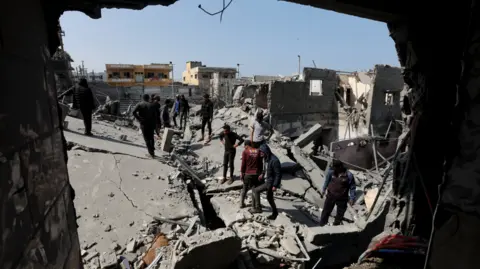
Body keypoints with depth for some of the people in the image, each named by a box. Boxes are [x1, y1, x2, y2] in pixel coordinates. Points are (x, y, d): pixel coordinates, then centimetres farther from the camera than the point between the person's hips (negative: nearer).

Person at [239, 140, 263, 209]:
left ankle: (241, 203, 18)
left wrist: (241, 173, 0)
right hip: (256, 173, 1)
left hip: (247, 174, -1)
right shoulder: (258, 151, 3)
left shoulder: (245, 152, -6)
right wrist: (261, 172, 13)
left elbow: (243, 164, -7)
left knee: (245, 189, 14)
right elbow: (261, 163, 4)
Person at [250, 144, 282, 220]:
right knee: (269, 197, 22)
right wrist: (263, 174, 6)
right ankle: (274, 212, 40)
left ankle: (258, 208, 5)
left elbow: (278, 174, -24)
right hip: (267, 180, 9)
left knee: (255, 190, -8)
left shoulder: (274, 161, -28)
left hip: (271, 182, -9)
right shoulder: (266, 158, -1)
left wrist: (275, 185, -23)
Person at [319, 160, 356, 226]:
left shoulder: (349, 175, -20)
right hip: (330, 196, 2)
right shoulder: (331, 172, -14)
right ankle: (322, 225, 32)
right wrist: (324, 189, 15)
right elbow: (327, 180, 5)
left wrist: (352, 198, -6)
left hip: (342, 198, -1)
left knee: (340, 214, 16)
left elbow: (352, 187, -8)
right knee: (326, 211, 14)